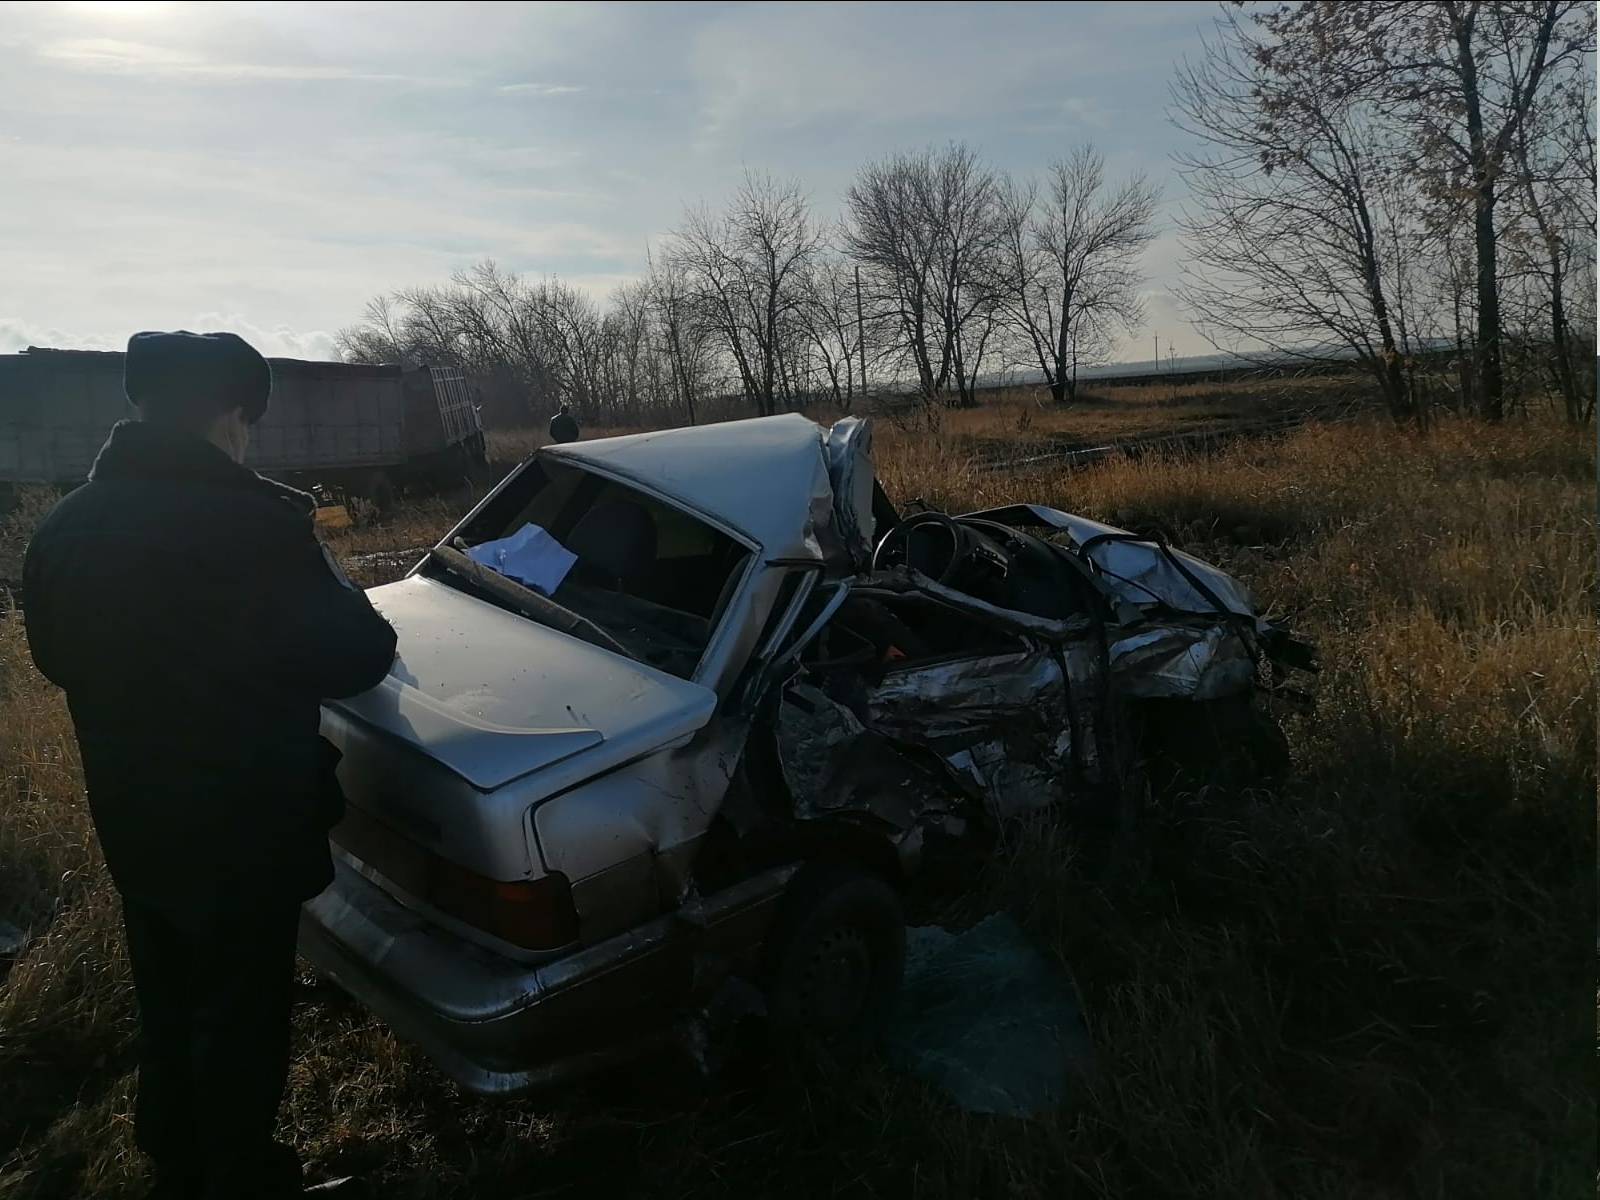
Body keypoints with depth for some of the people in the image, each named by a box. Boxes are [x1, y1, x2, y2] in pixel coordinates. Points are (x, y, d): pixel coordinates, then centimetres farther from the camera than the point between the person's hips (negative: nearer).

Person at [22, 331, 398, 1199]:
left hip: (131, 826, 8)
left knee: (166, 1014, 25)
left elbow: (58, 659, 12)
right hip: (239, 829, -7)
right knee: (238, 1026, 12)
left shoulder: (61, 528, -2)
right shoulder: (252, 522, -25)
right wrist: (352, 612, 5)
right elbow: (349, 658, -17)